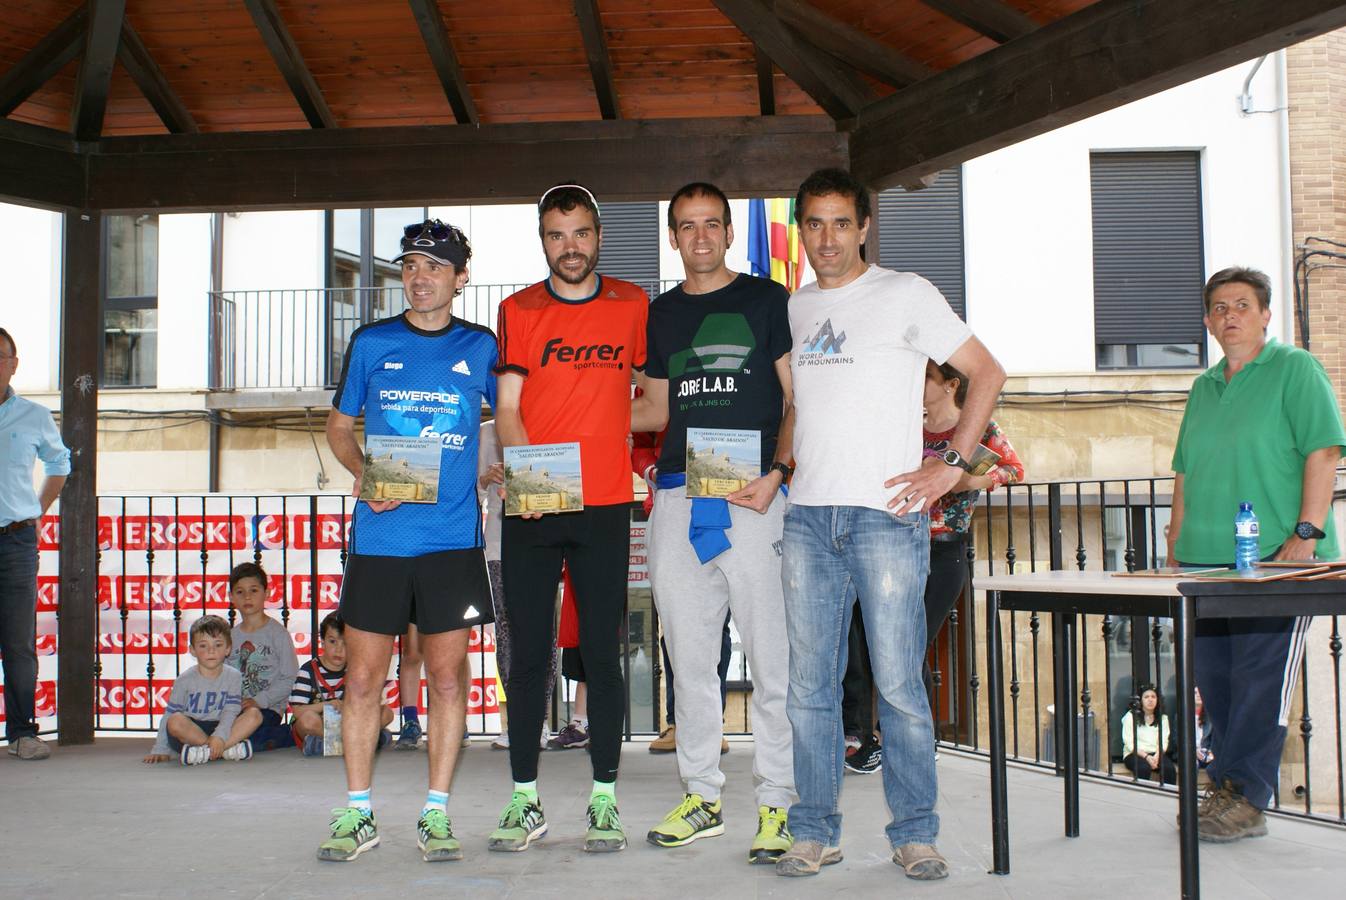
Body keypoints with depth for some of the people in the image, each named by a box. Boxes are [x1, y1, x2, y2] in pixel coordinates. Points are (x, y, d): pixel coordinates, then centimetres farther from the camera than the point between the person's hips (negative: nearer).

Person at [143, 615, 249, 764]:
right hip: (191, 730, -1)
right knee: (175, 721, -33)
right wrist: (161, 750, -9)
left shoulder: (233, 676, -2)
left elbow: (230, 711, -11)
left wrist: (219, 736, -28)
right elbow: (169, 714, -2)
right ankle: (229, 748, -32)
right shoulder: (185, 680, -4)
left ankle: (205, 751, -35)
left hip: (221, 728, 1)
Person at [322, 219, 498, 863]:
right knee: (363, 678, 3)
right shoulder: (371, 343, 8)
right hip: (378, 537, 0)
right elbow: (339, 426, 15)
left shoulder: (479, 347, 7)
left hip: (453, 537, 0)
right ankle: (357, 814, 16)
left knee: (447, 678, 3)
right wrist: (361, 472, -4)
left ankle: (436, 814, 14)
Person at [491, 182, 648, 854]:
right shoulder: (518, 311, 6)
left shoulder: (632, 305, 8)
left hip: (604, 504, 0)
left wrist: (613, 430, 1)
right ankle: (525, 800, 12)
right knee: (528, 654, 3)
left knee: (601, 653, 2)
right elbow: (507, 409, 0)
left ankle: (604, 799, 10)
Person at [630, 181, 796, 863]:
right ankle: (701, 795, 19)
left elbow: (798, 398, 2)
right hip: (677, 496, 4)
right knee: (689, 655, 8)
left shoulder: (767, 300, 6)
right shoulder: (660, 313, 18)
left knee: (770, 654, -4)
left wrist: (776, 471, -11)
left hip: (751, 497, -4)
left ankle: (777, 802, 5)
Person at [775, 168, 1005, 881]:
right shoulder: (794, 309, 17)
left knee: (898, 685, -3)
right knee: (809, 686, 5)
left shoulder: (905, 295, 2)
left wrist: (951, 462, -6)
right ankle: (815, 833, 15)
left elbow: (987, 373, 1)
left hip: (886, 515, -4)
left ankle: (914, 834, 9)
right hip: (807, 517, 5)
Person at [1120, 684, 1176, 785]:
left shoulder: (1163, 718, 16)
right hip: (1134, 754, -3)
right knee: (1144, 767, -36)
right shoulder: (1131, 716, 3)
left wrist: (1157, 756, -14)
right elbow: (1129, 743, -5)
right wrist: (1146, 757, -17)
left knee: (1169, 768, -29)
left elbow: (1164, 742, 7)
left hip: (1157, 754, 3)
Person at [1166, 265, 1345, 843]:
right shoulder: (1204, 387, 20)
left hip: (1275, 558, -6)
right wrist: (1177, 545, 16)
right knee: (1214, 679, 7)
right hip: (1206, 561, 7)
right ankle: (1226, 786, 17)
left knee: (1260, 678, -8)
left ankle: (1246, 799, -3)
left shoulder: (1294, 369, 0)